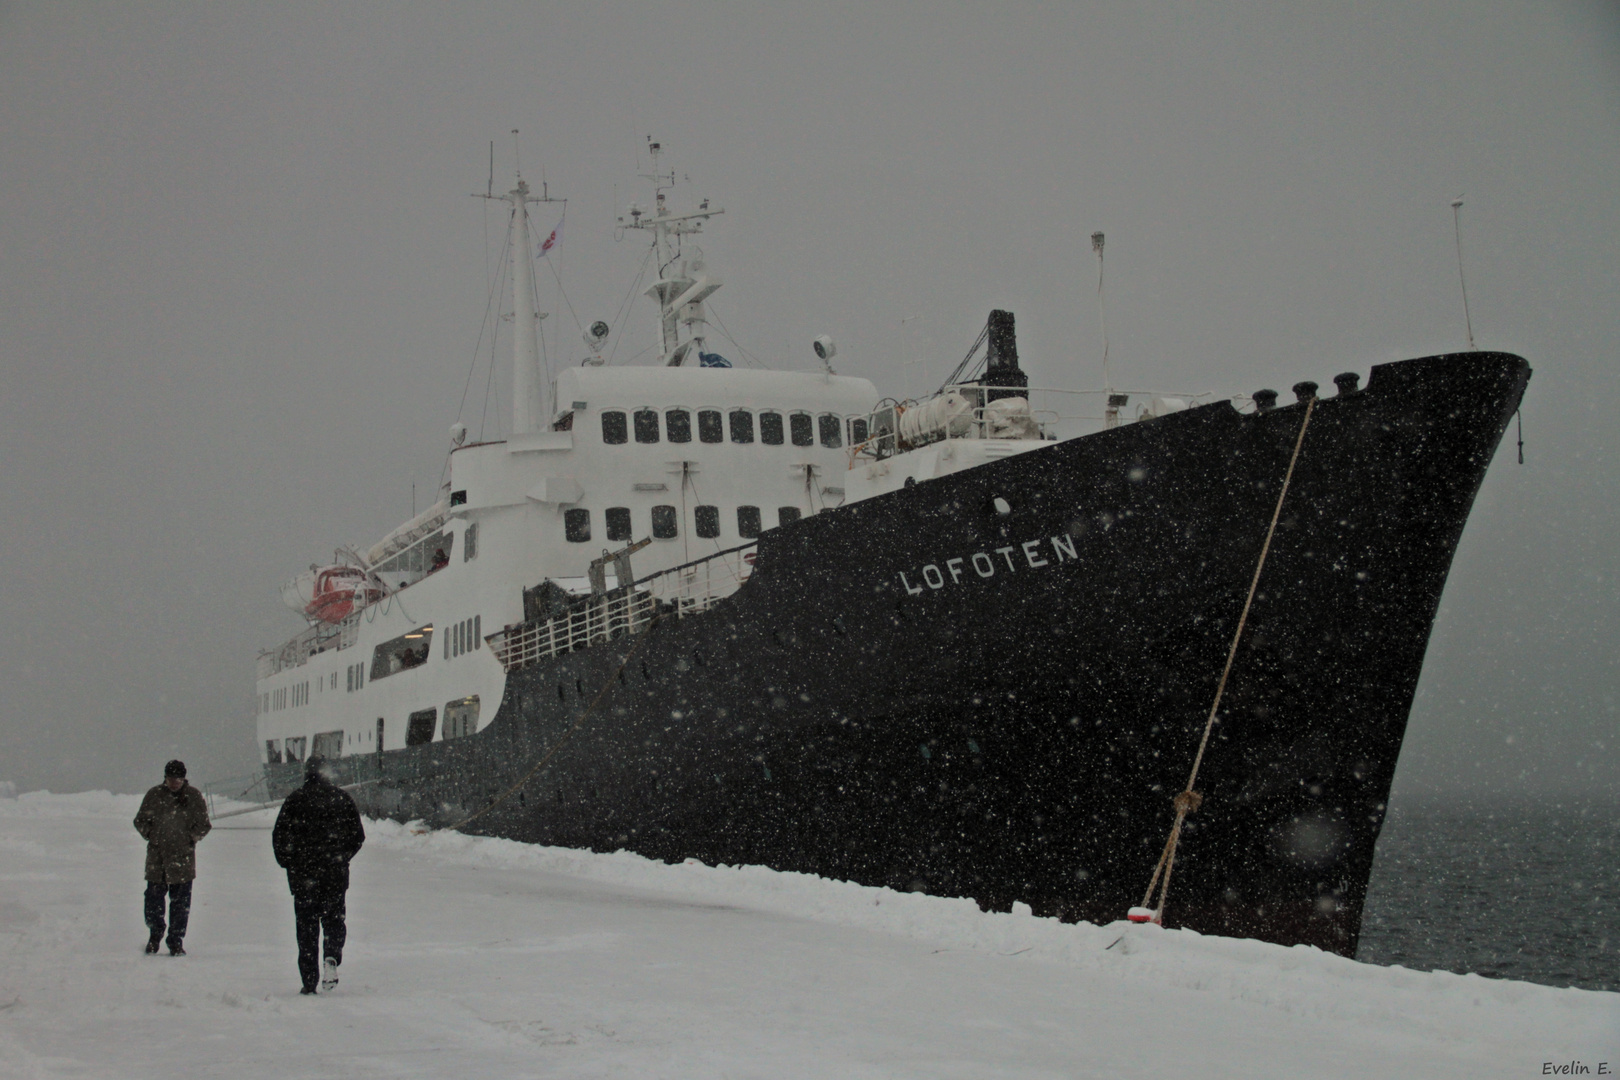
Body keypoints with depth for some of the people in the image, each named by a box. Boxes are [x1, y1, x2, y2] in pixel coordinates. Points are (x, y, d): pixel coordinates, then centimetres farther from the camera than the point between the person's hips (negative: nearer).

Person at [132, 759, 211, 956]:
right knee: (153, 898, 3)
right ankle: (155, 934, 25)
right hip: (156, 858, 1)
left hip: (182, 857, -1)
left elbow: (204, 825, 6)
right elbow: (140, 820, 13)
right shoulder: (154, 795, 2)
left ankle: (176, 942, 10)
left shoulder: (193, 796, 0)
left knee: (181, 903, 0)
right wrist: (151, 836, 2)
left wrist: (190, 839, -3)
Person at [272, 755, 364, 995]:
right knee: (333, 918, 15)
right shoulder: (342, 798, 1)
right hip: (336, 874, 1)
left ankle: (309, 981, 1)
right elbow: (358, 835, 4)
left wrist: (288, 863, 11)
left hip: (303, 875, -1)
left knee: (306, 926, 5)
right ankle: (332, 957, -13)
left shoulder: (295, 800, -4)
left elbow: (279, 837, -4)